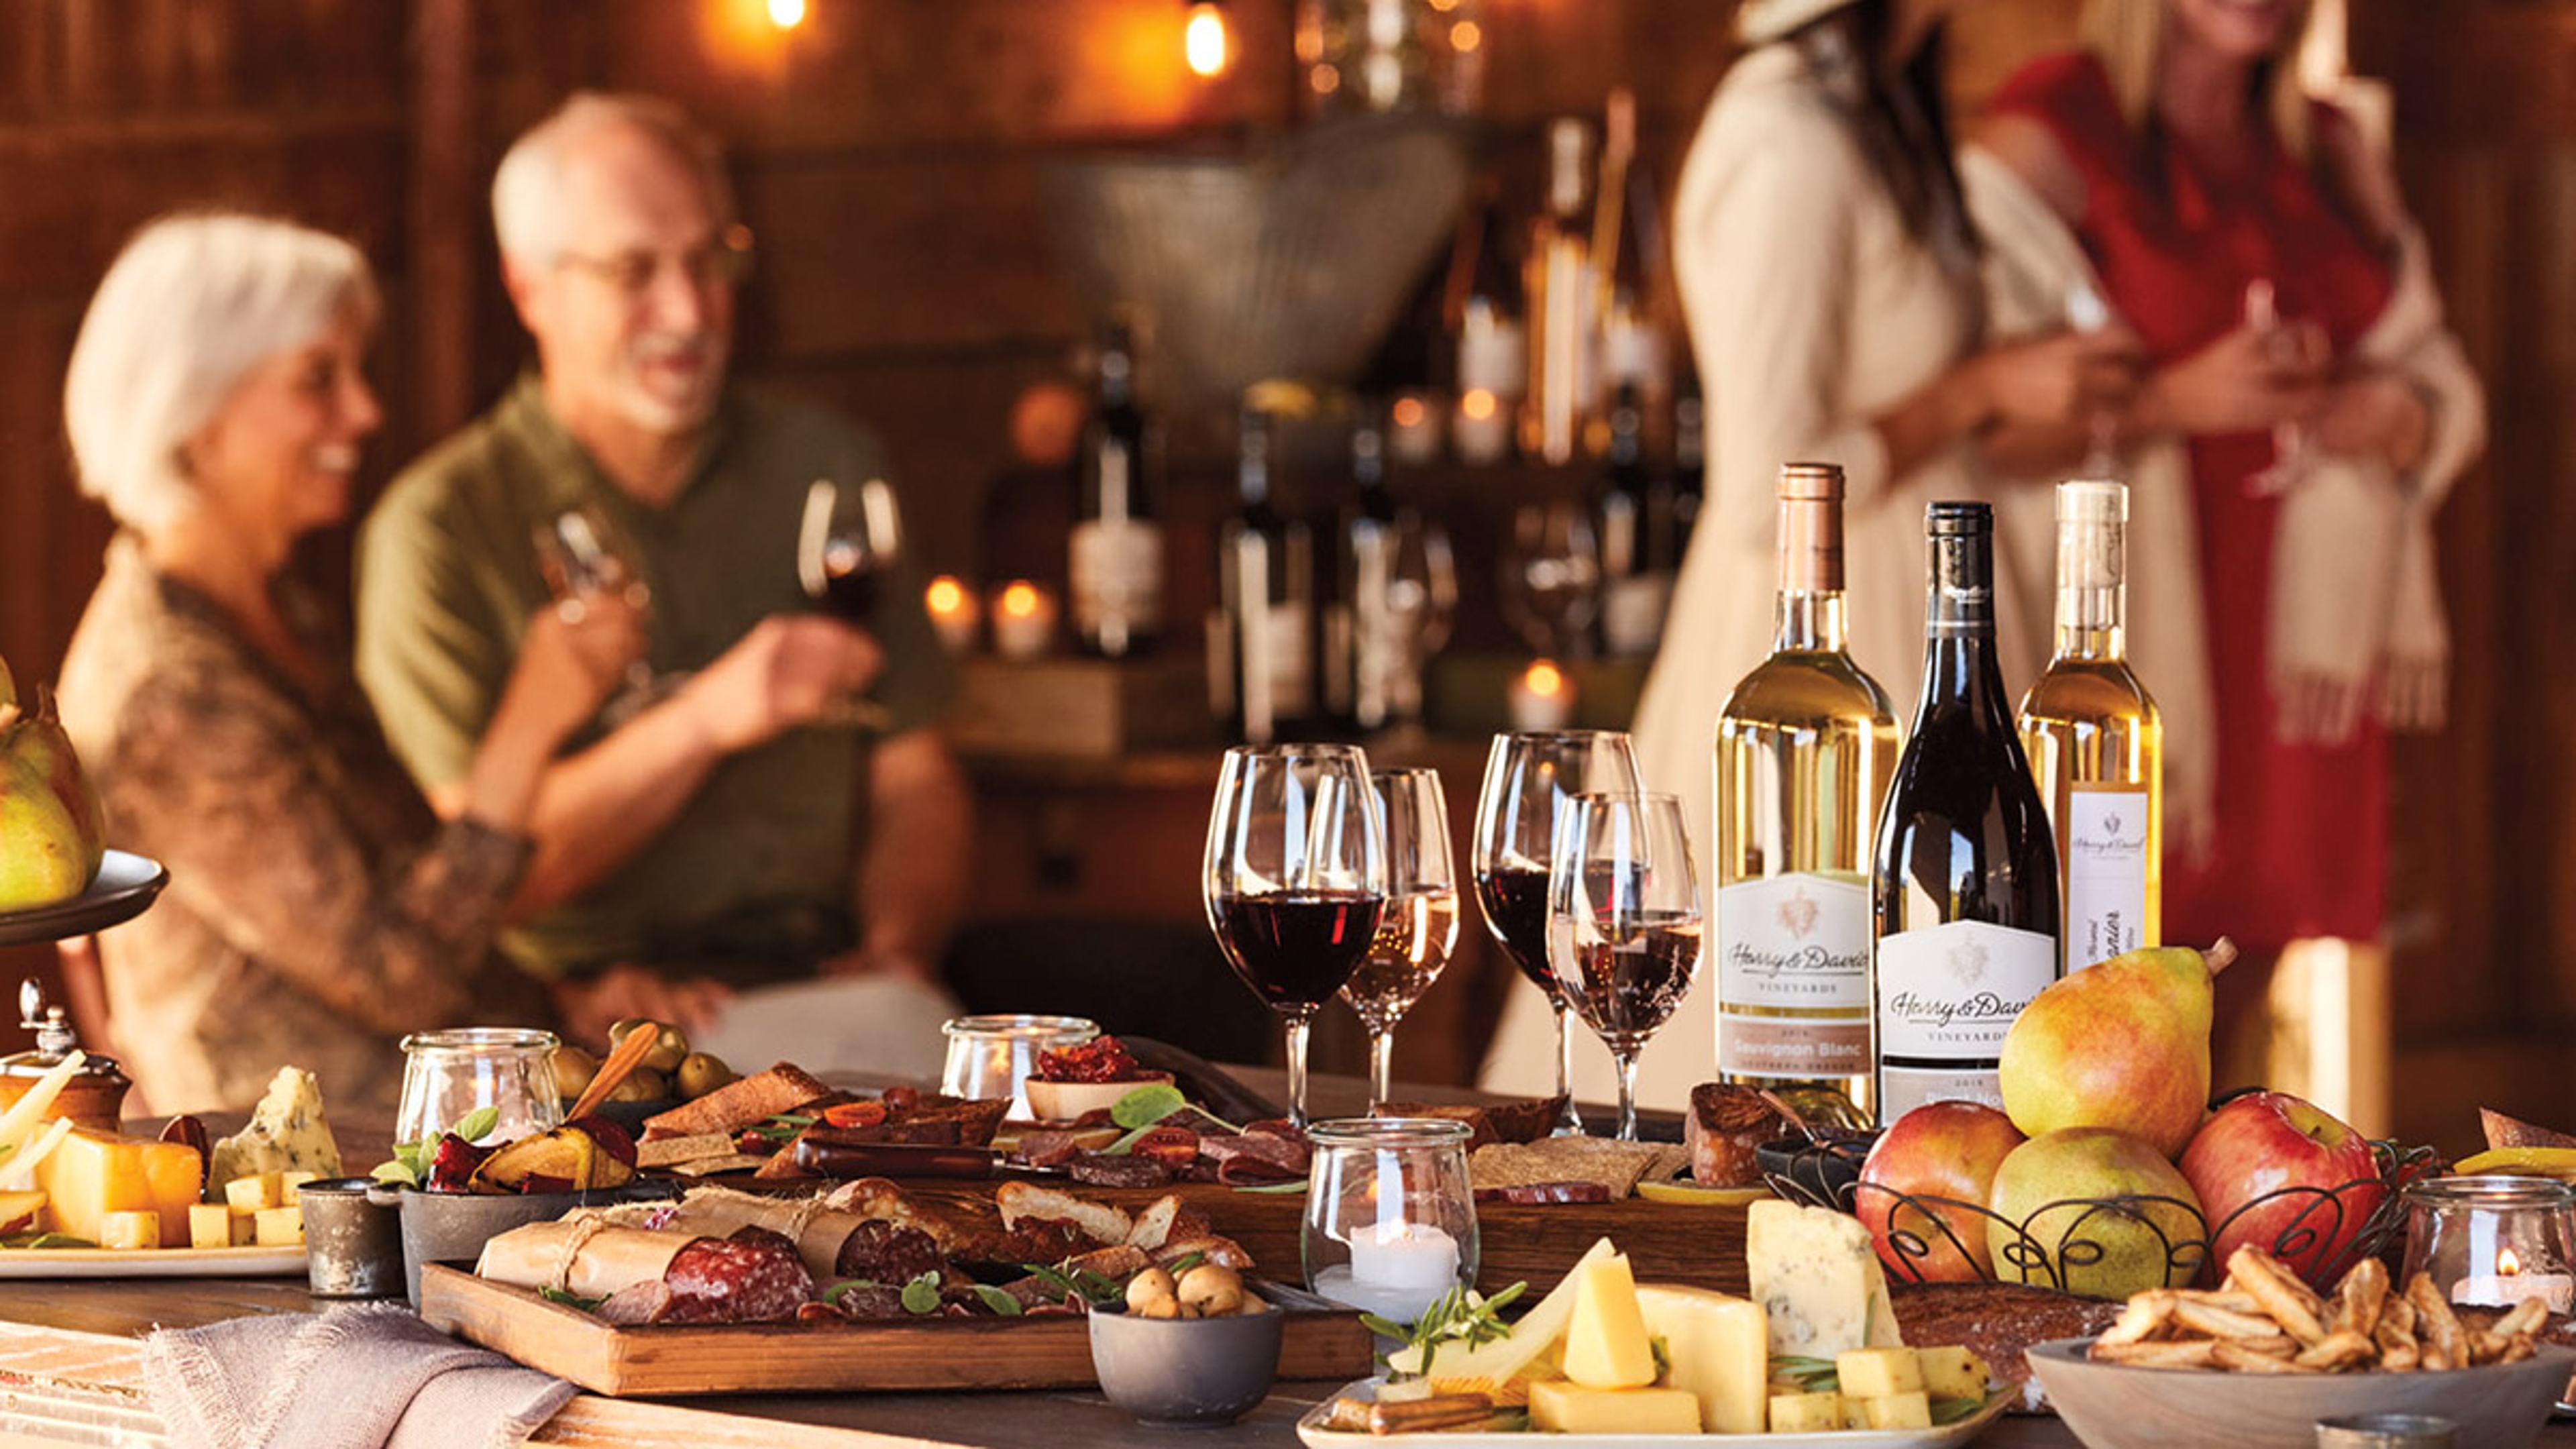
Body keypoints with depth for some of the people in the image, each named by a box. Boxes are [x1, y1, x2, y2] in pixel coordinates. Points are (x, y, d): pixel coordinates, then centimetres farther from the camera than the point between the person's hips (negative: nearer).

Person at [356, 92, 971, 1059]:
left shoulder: (830, 472, 14)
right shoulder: (441, 527, -2)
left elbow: (913, 785, 17)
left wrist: (897, 945, -4)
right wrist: (707, 718, -20)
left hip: (825, 983, 4)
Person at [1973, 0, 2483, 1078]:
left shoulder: (2331, 152, 13)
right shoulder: (2050, 134, -7)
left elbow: (2440, 380, 17)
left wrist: (2391, 415, -5)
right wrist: (2176, 401, -22)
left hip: (2302, 654, 6)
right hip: (2125, 639, -6)